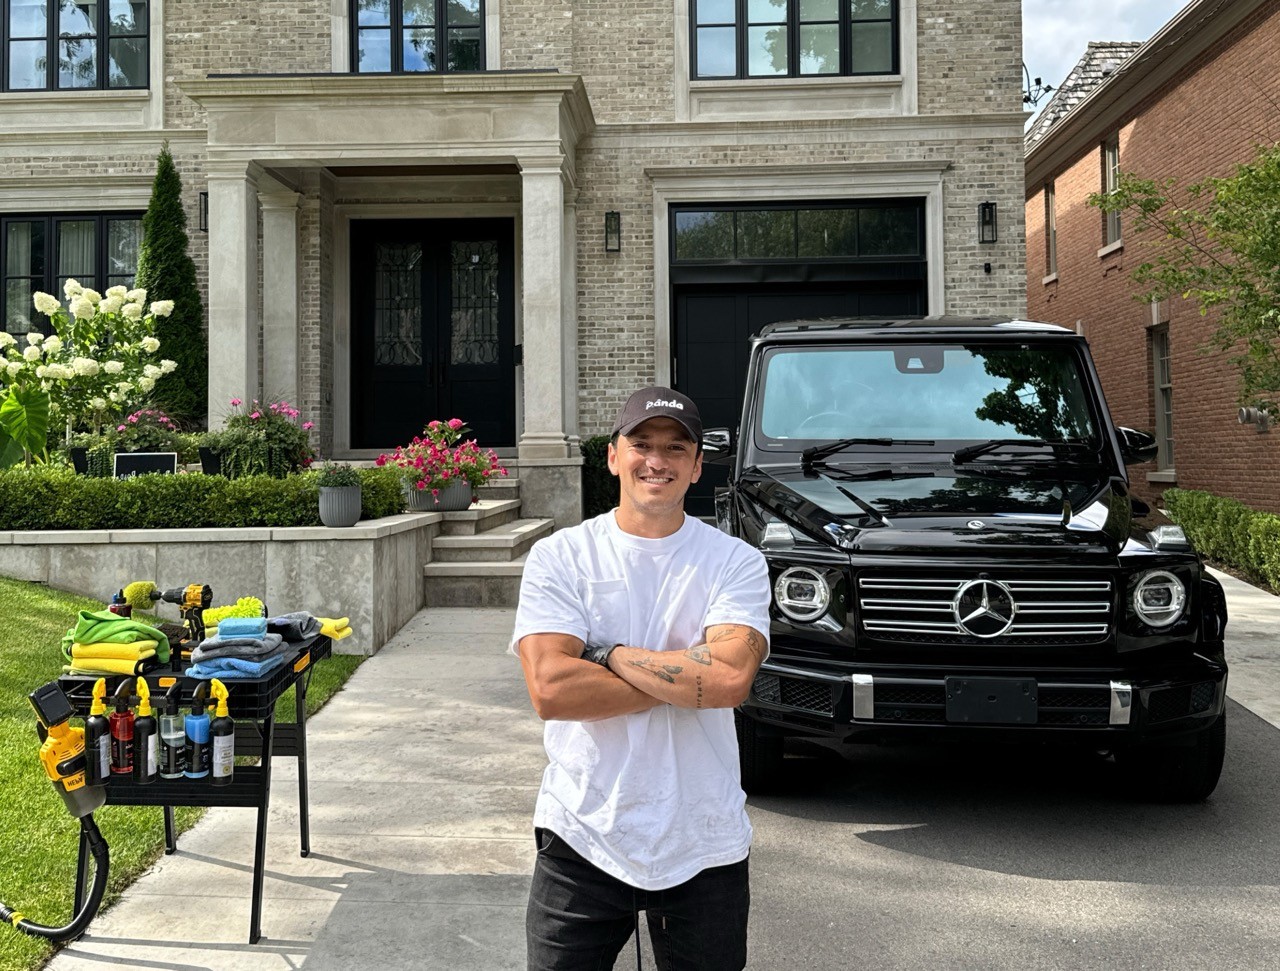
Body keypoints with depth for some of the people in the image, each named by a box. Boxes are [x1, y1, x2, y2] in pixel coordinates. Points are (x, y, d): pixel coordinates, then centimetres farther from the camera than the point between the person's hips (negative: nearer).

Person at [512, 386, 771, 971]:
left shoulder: (736, 563, -3)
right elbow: (549, 690, -17)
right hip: (581, 838, 0)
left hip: (704, 848, 1)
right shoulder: (558, 558, -4)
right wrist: (687, 679, -15)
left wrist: (608, 653, -15)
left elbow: (731, 678, -20)